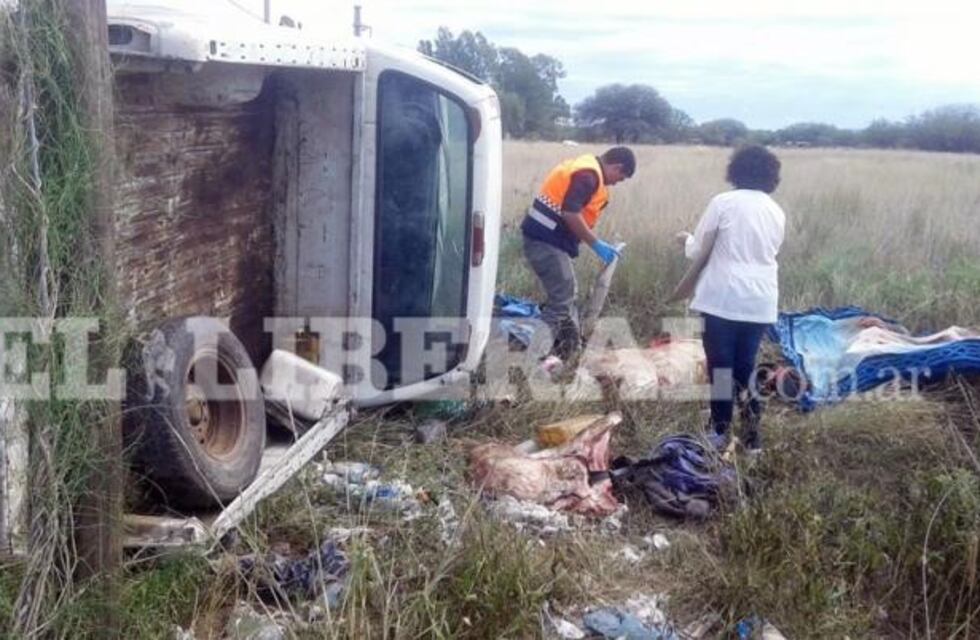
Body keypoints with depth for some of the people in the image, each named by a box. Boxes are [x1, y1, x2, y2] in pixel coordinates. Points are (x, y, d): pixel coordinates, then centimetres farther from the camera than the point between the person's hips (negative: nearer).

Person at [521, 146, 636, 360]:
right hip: (546, 239, -11)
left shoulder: (586, 167, 18)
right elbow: (571, 214, -24)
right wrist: (596, 244, -17)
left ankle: (572, 346, 29)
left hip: (545, 237, 11)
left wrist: (595, 242, 17)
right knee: (562, 298, -9)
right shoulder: (589, 175, -15)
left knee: (567, 292, 19)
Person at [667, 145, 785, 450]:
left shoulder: (723, 202, -5)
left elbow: (697, 253, -1)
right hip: (761, 302, 4)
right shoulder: (777, 212, 9)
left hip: (723, 298, -4)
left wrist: (687, 239, 22)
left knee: (720, 365, 6)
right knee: (744, 365, 16)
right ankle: (749, 422, 5)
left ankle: (721, 430, 12)